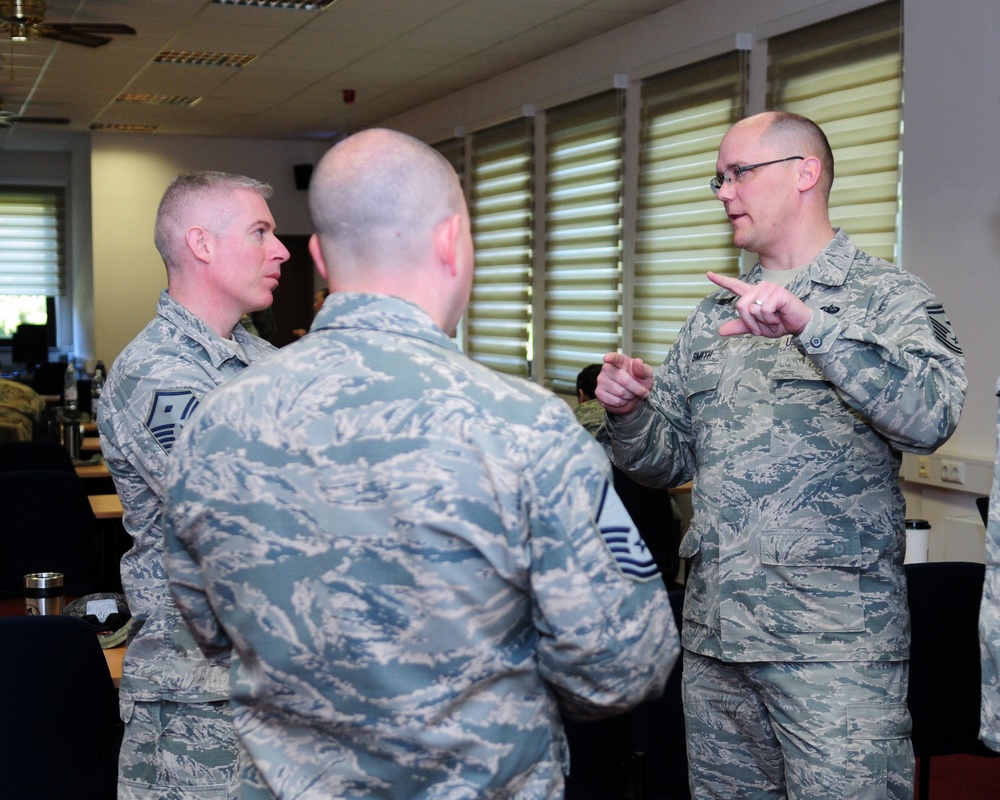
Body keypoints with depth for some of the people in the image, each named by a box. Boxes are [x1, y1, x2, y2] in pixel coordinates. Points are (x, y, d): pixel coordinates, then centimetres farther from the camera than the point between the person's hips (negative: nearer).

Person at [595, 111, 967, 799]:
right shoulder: (713, 316, 15)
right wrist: (629, 414, -6)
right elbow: (668, 461, 15)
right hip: (713, 632, 6)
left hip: (834, 639, -6)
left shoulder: (886, 297, -3)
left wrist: (812, 324, -31)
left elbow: (931, 418, -22)